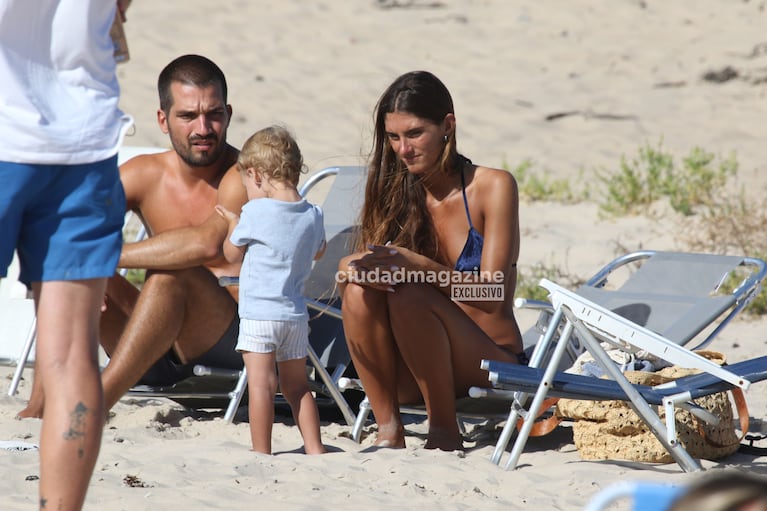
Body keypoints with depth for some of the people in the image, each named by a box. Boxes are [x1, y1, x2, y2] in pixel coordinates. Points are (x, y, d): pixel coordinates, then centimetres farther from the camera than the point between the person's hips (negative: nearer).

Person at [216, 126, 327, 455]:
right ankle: (314, 449, 15)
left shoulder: (255, 212, -10)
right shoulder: (313, 215, 5)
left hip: (259, 314, -6)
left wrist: (233, 223, 21)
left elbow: (232, 254, 3)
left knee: (260, 384, -5)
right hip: (296, 314, 6)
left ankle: (261, 453, -6)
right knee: (296, 384, 16)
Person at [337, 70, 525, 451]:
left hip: (492, 363, -4)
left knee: (409, 296, -30)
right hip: (412, 377, 4)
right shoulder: (395, 191, 8)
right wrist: (360, 266, -24)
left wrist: (414, 264, -29)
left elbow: (491, 294, -14)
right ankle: (388, 428, -18)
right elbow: (349, 264, 1)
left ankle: (444, 430, -16)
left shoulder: (493, 187, -5)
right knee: (360, 288, -22)